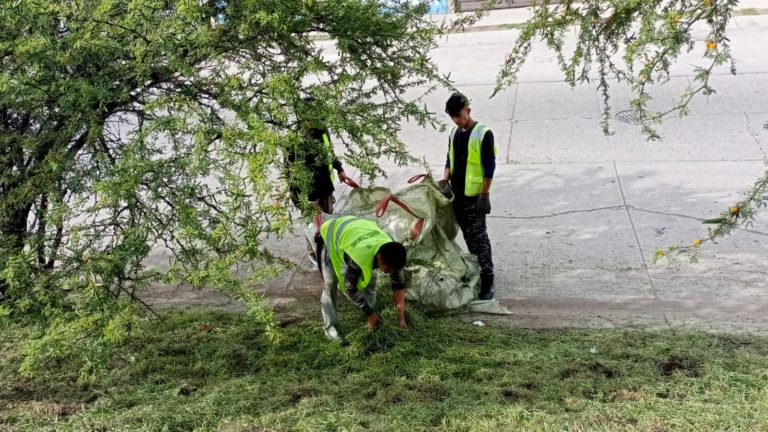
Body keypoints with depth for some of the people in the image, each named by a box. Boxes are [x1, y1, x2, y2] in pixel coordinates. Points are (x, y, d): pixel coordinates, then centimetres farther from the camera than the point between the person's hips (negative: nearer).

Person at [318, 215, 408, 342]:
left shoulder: (391, 253, -27)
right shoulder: (359, 258, -45)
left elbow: (399, 284, -13)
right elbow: (349, 288, -27)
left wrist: (402, 318, -11)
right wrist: (369, 312, -17)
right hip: (330, 235, -6)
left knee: (370, 278, 2)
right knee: (330, 284, -11)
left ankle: (372, 321, 16)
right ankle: (329, 326, 2)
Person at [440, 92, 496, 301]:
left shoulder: (483, 134, -11)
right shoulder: (454, 133, 11)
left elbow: (489, 167, -12)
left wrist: (484, 194, -15)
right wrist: (445, 179, 2)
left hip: (475, 196, -7)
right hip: (457, 195, 7)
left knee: (479, 238, -7)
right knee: (469, 237, 15)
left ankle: (487, 283, -3)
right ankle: (476, 274, 26)